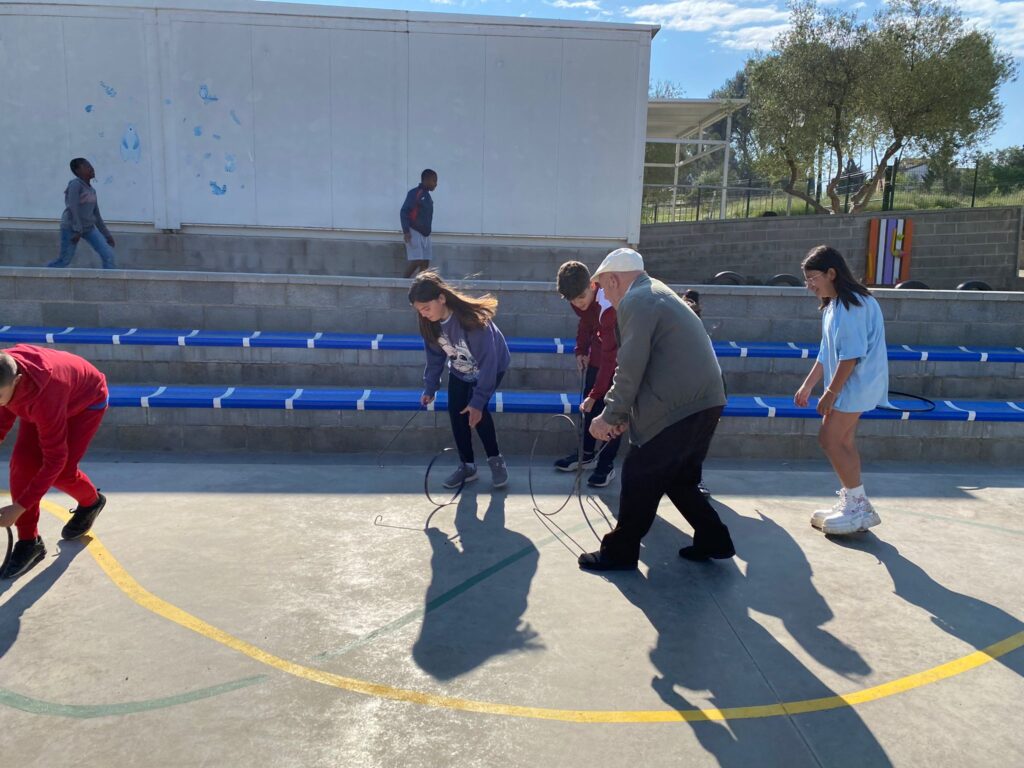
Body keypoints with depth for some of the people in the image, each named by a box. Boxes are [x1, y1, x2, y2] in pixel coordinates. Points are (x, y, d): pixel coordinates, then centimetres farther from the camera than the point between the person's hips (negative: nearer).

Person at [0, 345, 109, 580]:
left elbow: (55, 459, -38)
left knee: (61, 471, -13)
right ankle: (29, 542, 0)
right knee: (22, 462, -12)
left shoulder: (45, 396, -46)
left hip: (87, 401, -6)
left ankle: (91, 502, 24)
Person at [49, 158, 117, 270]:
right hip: (71, 227, -7)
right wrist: (77, 230, -26)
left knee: (108, 255, -8)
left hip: (89, 228, 7)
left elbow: (96, 215, 16)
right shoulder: (75, 184, -13)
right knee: (64, 260, -1)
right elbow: (73, 208, -20)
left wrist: (107, 234, 15)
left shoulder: (92, 190, 10)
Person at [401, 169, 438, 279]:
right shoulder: (414, 193, -9)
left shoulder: (427, 196, 15)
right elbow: (404, 212, -14)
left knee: (425, 263, 2)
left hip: (425, 234, 8)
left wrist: (427, 232, 17)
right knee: (416, 262, -13)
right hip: (414, 233, -8)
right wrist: (406, 231, -21)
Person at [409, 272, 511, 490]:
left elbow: (487, 361, -35)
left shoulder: (472, 319, -39)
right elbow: (435, 355, -4)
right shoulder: (430, 322, -19)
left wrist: (478, 400, -37)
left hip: (491, 367, -6)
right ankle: (467, 466, 9)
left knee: (475, 409, -21)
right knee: (455, 411, -6)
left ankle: (496, 460, -1)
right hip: (460, 370, 6)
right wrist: (430, 388, -9)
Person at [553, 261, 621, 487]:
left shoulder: (609, 306, -37)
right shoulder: (580, 297, -14)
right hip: (598, 349, 8)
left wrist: (594, 394, -34)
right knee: (589, 404, 12)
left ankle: (607, 463, 3)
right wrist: (581, 350, -3)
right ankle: (587, 454, 25)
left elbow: (610, 358, -36)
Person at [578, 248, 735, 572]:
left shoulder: (635, 301, -10)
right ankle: (713, 539, 27)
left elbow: (630, 369, -15)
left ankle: (619, 552, 14)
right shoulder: (657, 293, 21)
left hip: (678, 408, -10)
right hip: (704, 403, 10)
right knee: (680, 478, 22)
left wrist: (610, 417, -5)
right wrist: (625, 413, 18)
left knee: (639, 479, 2)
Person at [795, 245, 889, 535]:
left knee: (829, 439, -9)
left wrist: (831, 392, -19)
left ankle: (860, 507, 0)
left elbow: (851, 355, -23)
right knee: (843, 441, 11)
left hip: (857, 383, -10)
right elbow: (827, 353, 17)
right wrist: (807, 386, 17)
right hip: (849, 385, 10)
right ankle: (851, 504, 20)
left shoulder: (852, 304, -19)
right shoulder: (832, 305, 12)